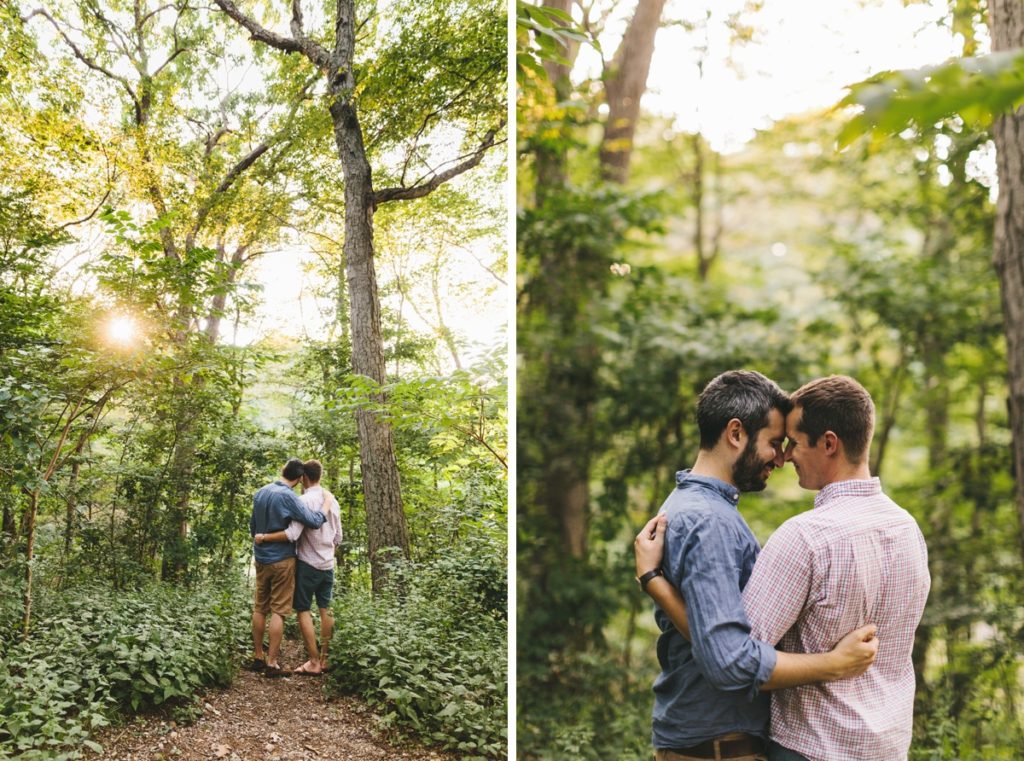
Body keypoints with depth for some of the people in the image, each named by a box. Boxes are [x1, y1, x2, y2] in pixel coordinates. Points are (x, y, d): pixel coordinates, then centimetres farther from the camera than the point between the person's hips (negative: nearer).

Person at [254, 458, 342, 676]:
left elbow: (292, 534, -24)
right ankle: (324, 659, 19)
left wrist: (263, 537, -15)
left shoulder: (305, 500, -16)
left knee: (303, 610, 0)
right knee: (325, 609, 12)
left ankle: (314, 663, -1)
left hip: (308, 563, -7)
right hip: (328, 564, 7)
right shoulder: (332, 500, 6)